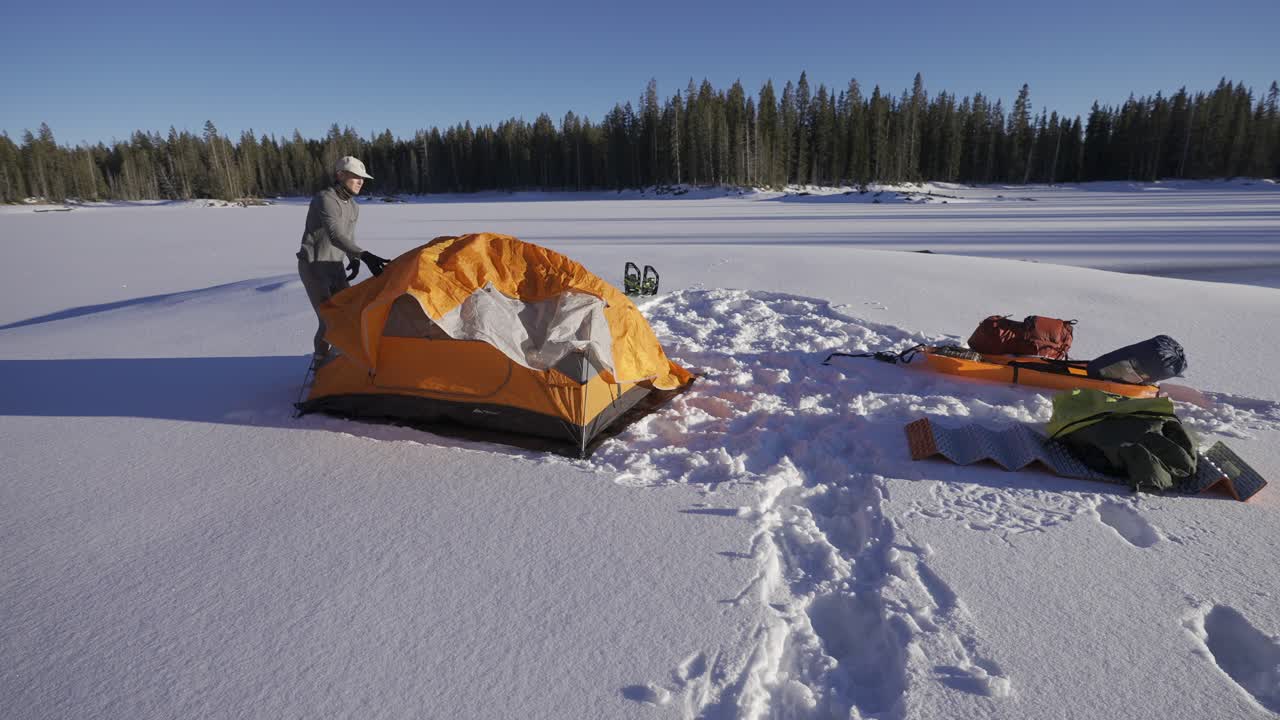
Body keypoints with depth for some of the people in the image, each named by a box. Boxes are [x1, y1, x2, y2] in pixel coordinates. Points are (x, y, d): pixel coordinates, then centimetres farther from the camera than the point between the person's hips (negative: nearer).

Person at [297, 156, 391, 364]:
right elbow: (335, 236, -38)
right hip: (313, 267, -8)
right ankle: (320, 362, 9)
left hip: (335, 267, 8)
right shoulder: (325, 199, -23)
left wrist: (353, 260, 6)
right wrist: (364, 256, -49)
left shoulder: (353, 206, 5)